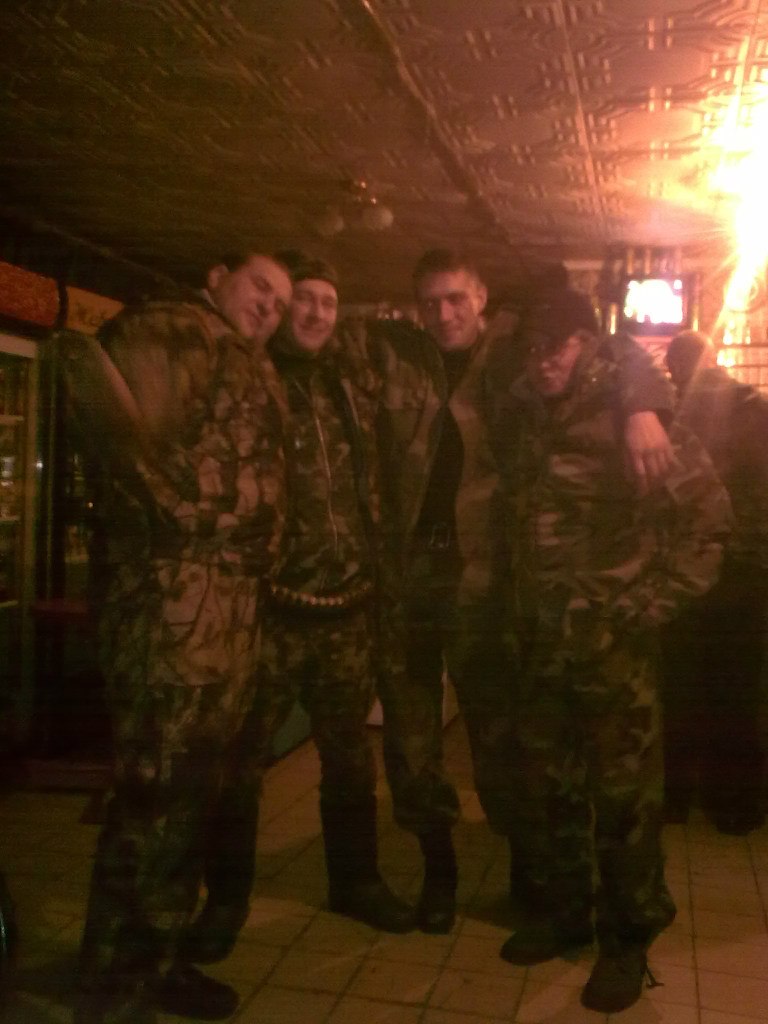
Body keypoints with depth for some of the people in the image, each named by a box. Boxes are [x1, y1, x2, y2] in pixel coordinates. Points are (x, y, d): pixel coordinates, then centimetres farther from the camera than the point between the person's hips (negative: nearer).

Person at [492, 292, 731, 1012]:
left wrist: (662, 596, -9)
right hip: (540, 637, 6)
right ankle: (564, 910, 37)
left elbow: (707, 509, -8)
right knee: (543, 785, 16)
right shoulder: (516, 417, 7)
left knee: (624, 793, 6)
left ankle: (627, 938, 27)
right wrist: (522, 602, 8)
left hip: (614, 638, -5)